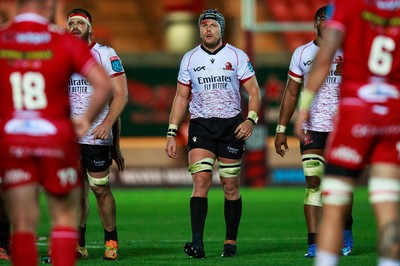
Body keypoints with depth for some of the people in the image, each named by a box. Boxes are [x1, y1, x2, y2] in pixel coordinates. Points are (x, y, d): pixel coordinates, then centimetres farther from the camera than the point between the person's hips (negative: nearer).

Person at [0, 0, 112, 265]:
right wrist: (86, 120, -1)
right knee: (64, 218, 10)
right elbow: (104, 84, -13)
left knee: (23, 225, 6)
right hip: (56, 139, -1)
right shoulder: (65, 42, -4)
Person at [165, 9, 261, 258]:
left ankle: (231, 242, 14)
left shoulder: (237, 57, 0)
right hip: (200, 125, 1)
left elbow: (254, 91, 1)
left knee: (231, 186, 3)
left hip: (231, 126, -1)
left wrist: (251, 119, -16)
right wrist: (172, 134, 5)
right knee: (200, 181, -13)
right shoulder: (189, 59, 7)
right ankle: (197, 243, -21)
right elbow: (181, 97, 11)